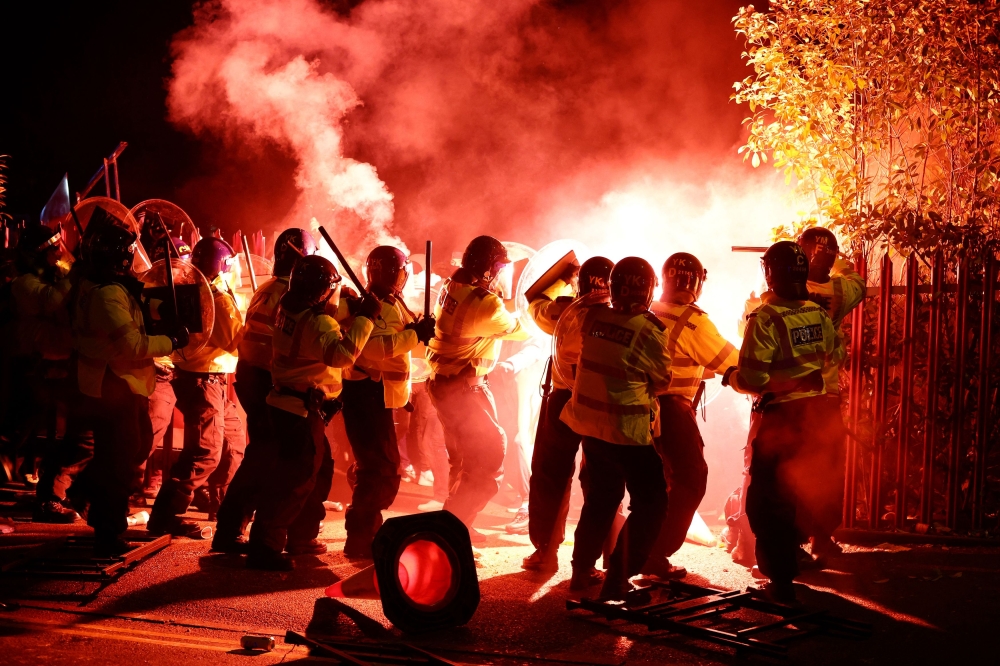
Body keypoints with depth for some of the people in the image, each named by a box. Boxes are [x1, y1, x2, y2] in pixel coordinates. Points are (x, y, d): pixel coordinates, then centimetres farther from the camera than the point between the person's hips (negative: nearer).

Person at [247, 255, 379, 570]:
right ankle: (265, 546, -4)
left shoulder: (289, 310, 7)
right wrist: (364, 319, -29)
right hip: (303, 410, -10)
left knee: (320, 469, 22)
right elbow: (342, 354, -36)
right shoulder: (319, 322, -21)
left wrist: (355, 315, 9)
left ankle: (300, 536, 32)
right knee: (295, 479, -6)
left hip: (286, 401, 10)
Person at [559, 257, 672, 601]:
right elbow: (662, 382, -3)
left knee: (602, 496, 24)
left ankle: (582, 571, 32)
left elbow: (568, 340, 19)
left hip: (590, 424, 7)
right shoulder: (650, 331, -16)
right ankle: (617, 582, 0)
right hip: (627, 430, -6)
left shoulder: (589, 318, -3)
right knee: (650, 502, 5)